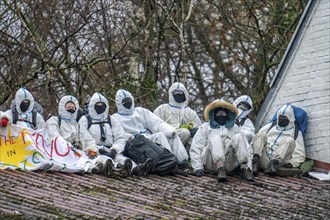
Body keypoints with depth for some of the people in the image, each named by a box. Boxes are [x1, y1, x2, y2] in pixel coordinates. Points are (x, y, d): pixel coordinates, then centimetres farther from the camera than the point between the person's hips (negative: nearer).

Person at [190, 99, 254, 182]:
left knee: (238, 137, -19)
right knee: (216, 138, -28)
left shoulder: (235, 128, 31)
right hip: (211, 162, -2)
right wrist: (197, 167, -3)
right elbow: (195, 148, 12)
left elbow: (246, 148, 23)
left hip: (229, 163, 2)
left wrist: (248, 166, 7)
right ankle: (220, 168, -50)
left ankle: (244, 168, -35)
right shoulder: (205, 127, 23)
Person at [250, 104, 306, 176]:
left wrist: (291, 163, -9)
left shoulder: (296, 132, 21)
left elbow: (300, 155, 12)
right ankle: (255, 161, -40)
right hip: (263, 161, 2)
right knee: (261, 135, -17)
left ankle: (273, 164, -44)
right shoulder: (270, 126, 29)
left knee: (290, 141, -23)